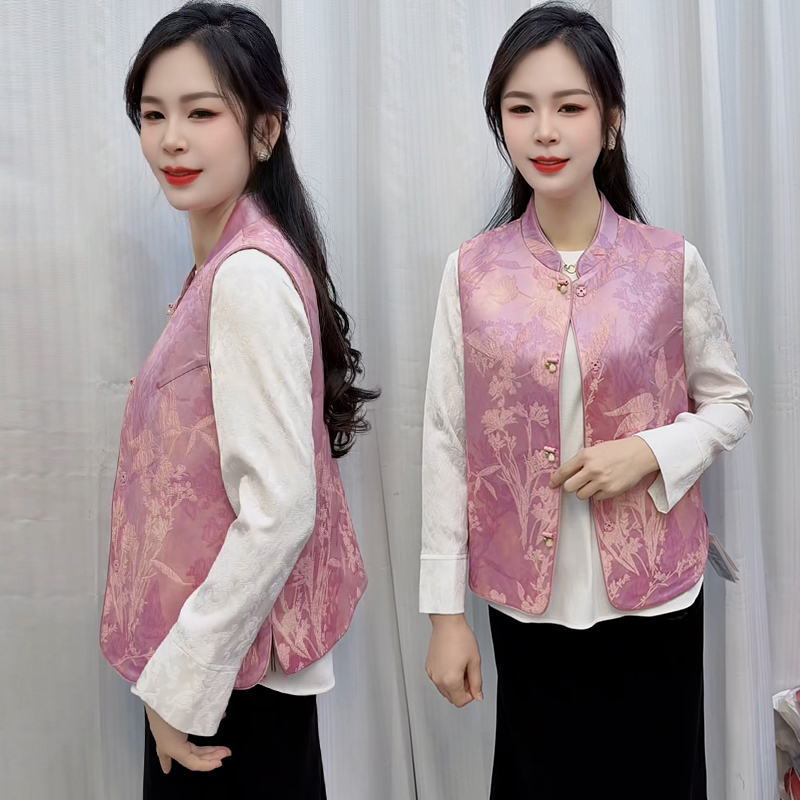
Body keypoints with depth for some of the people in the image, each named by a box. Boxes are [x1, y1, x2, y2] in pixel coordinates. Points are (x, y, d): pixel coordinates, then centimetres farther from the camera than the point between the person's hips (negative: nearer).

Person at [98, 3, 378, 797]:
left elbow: (279, 509, -25)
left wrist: (179, 682, -17)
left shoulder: (249, 275, -21)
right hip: (210, 647, 8)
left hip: (230, 668, -8)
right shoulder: (228, 264, 6)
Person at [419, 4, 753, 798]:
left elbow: (730, 402, 6)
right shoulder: (471, 272, -5)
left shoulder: (670, 264, -6)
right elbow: (446, 444, -1)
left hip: (652, 594, 0)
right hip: (527, 600, 1)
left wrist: (651, 451, -15)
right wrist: (445, 613, 0)